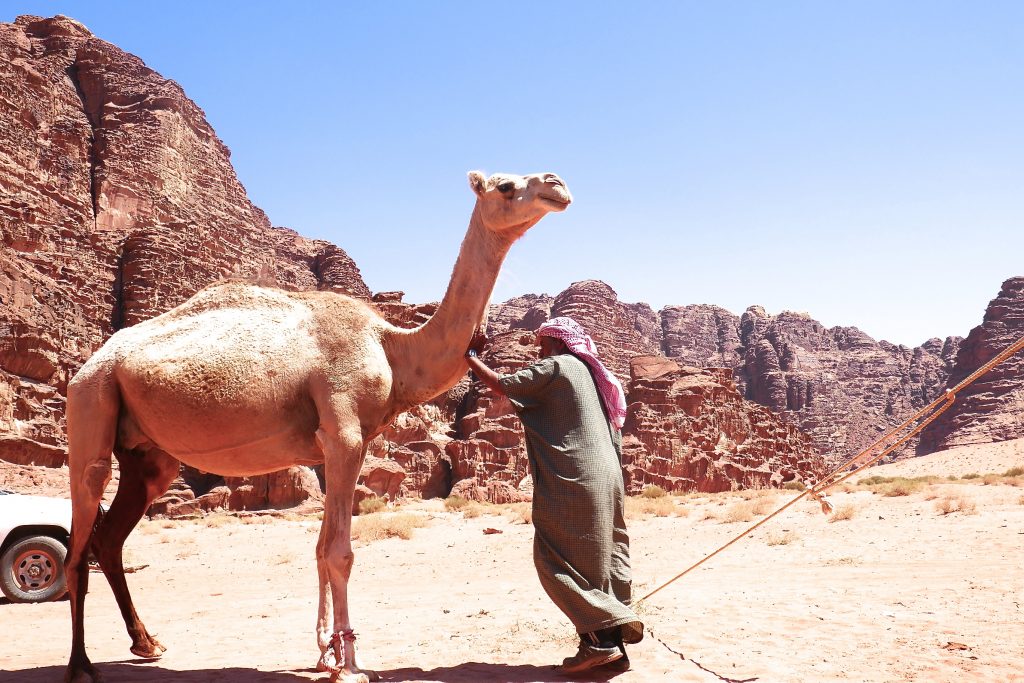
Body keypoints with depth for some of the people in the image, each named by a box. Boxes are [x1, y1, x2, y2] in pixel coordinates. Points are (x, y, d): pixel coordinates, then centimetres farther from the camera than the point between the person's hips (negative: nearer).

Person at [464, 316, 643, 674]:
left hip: (572, 480, -9)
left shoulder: (555, 367, -3)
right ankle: (612, 645, 8)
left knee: (558, 560, -4)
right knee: (601, 558, 8)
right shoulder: (594, 373, 21)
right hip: (606, 479, 9)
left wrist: (470, 356, 6)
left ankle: (601, 639, -10)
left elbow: (501, 384, -7)